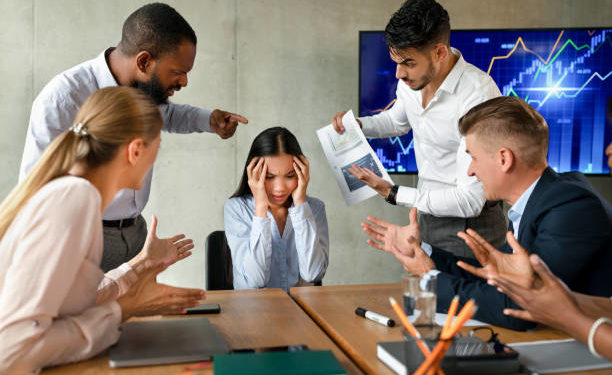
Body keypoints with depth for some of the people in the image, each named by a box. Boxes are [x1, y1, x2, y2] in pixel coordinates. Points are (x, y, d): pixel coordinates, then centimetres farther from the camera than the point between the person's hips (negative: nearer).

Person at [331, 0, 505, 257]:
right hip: (429, 212, 7)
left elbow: (469, 201, -29)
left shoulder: (478, 95, -30)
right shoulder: (411, 79, -5)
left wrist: (392, 194, -23)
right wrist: (356, 125, 0)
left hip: (469, 223, -7)